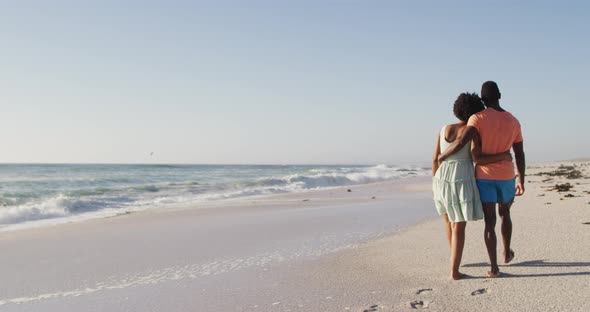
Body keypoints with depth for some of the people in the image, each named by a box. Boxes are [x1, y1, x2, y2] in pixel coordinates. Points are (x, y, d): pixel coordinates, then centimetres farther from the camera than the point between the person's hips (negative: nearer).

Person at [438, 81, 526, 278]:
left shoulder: (478, 118, -12)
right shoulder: (513, 121, 3)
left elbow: (461, 142, -25)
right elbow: (520, 154, 5)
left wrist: (442, 156, -9)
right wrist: (521, 181, 13)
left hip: (484, 176, -3)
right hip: (506, 176, 3)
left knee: (489, 222, 1)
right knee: (505, 213, 27)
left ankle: (494, 267, -2)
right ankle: (507, 253, 40)